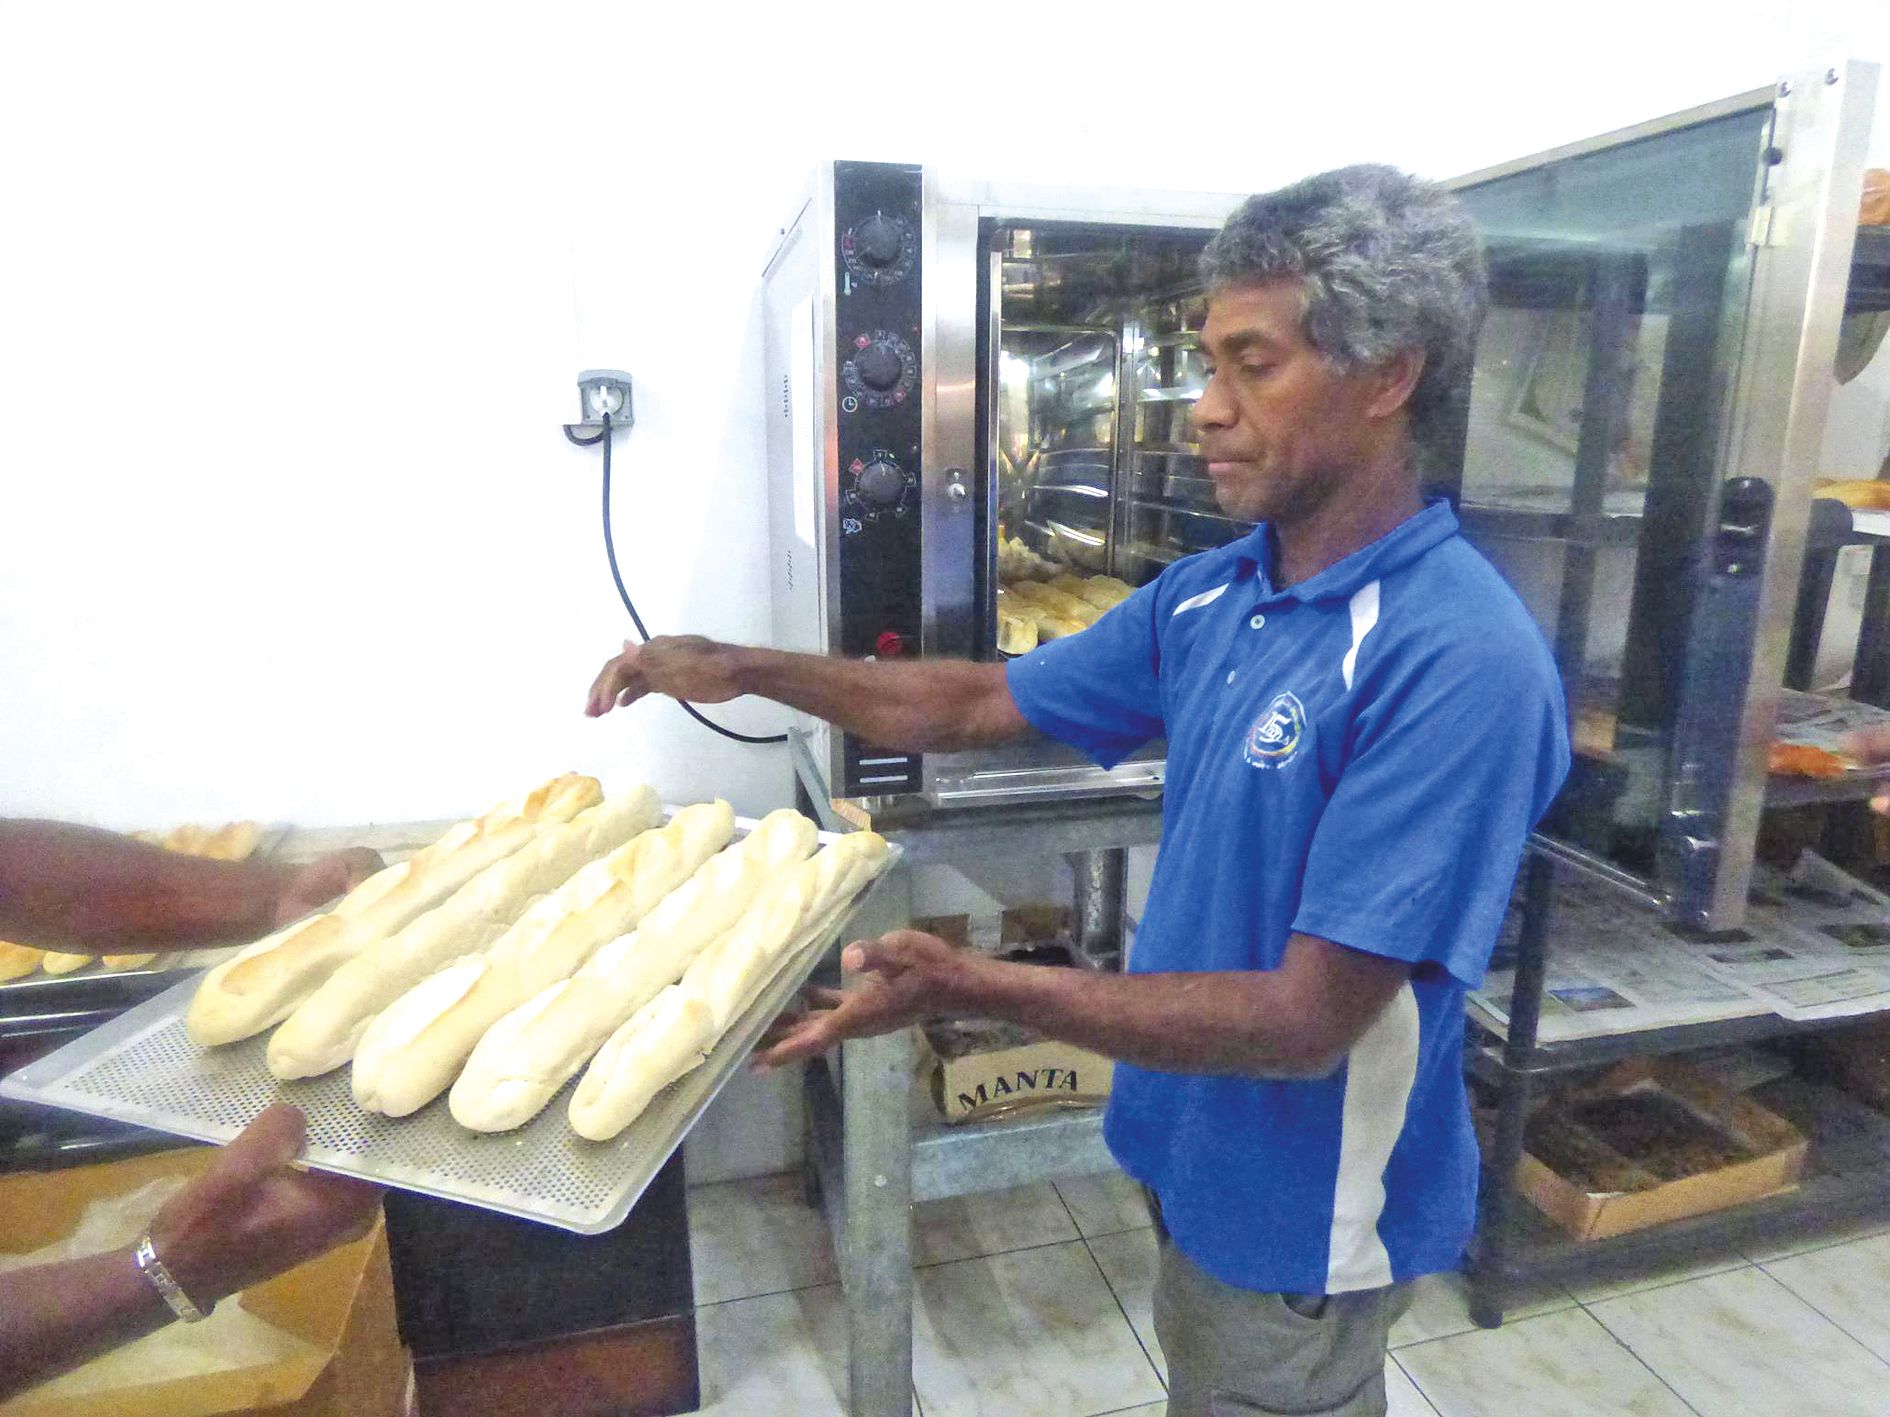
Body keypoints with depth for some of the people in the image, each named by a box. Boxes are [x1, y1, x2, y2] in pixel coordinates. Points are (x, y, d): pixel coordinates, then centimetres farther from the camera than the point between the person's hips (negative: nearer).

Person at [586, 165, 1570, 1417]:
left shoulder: (1460, 663, -29)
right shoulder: (1207, 598, -5)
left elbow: (1307, 1019, -29)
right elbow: (975, 704, 3)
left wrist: (971, 986, -33)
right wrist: (747, 670, -5)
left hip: (1302, 1209, -6)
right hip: (1193, 1147, 7)